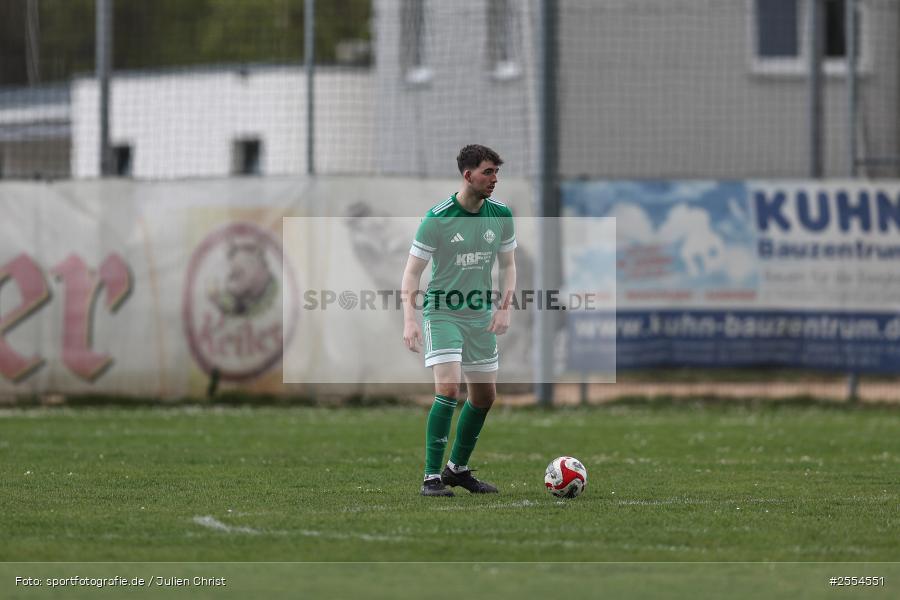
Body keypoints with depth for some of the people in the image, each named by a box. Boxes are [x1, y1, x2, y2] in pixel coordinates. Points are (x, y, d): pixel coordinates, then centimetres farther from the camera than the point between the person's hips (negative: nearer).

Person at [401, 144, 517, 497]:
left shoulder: (500, 215, 1)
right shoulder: (437, 219, -14)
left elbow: (507, 265, 13)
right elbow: (412, 271, -9)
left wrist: (505, 308, -1)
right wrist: (409, 320, -19)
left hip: (481, 317, 6)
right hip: (442, 313, -6)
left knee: (484, 397, 10)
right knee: (448, 389, -19)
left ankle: (458, 469, 28)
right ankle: (432, 477, -14)